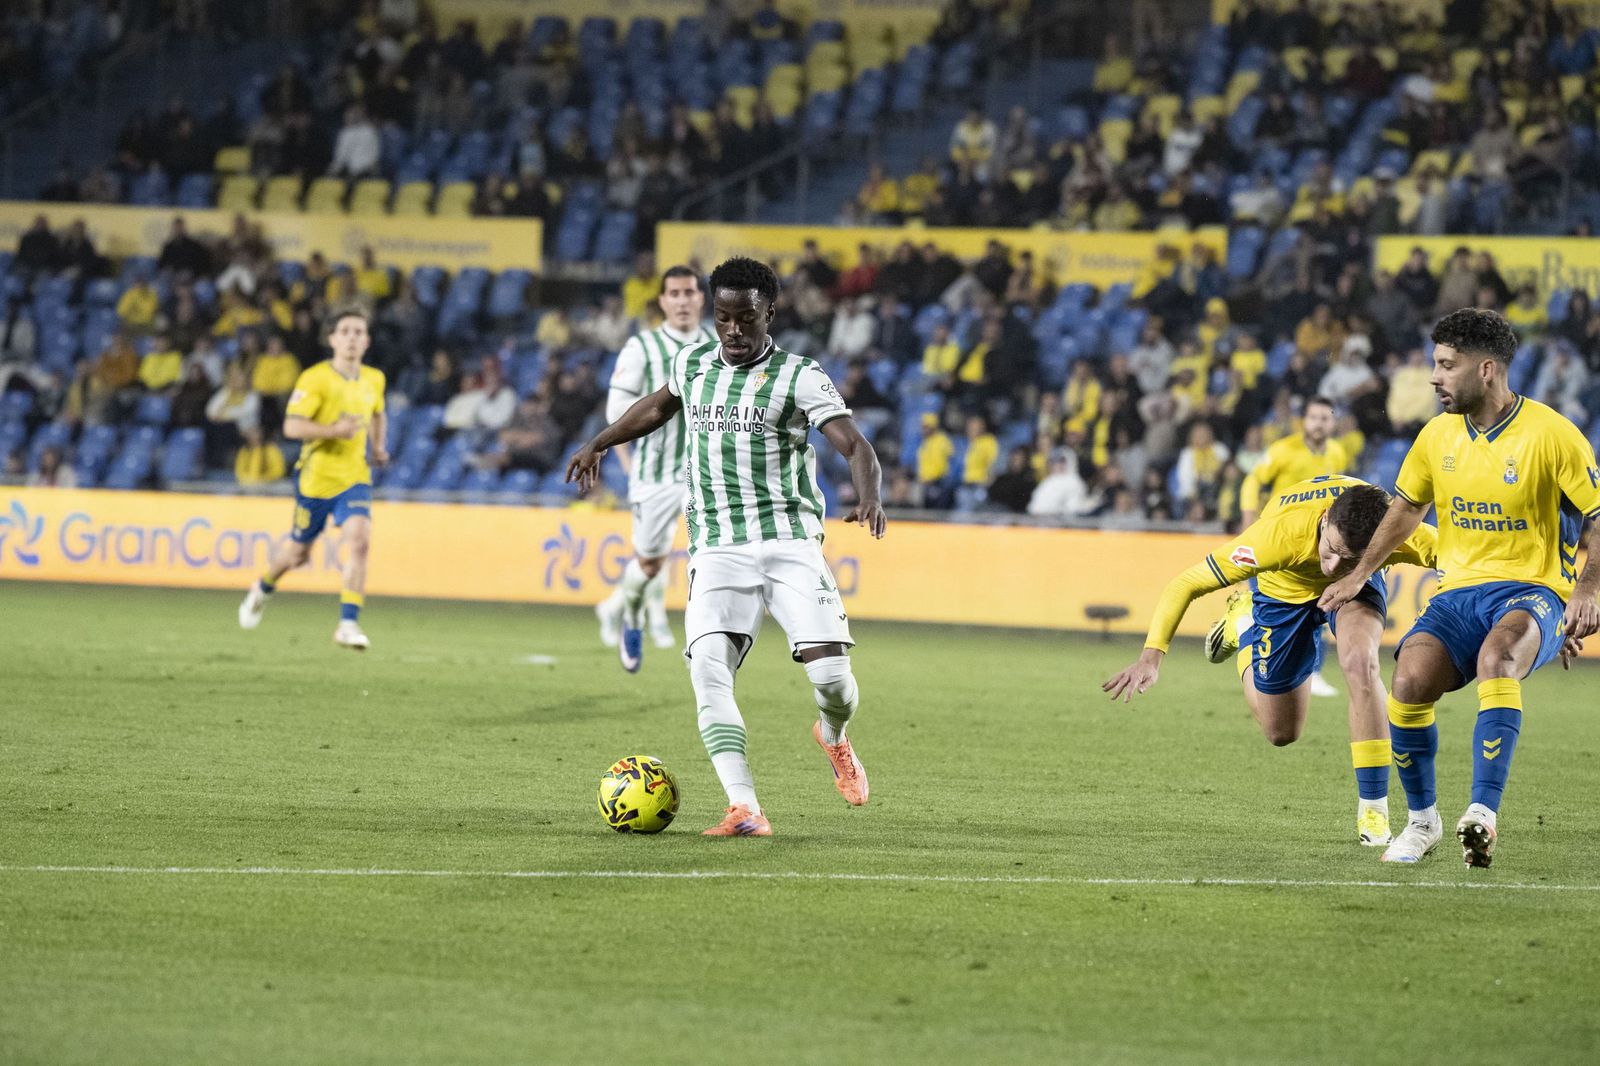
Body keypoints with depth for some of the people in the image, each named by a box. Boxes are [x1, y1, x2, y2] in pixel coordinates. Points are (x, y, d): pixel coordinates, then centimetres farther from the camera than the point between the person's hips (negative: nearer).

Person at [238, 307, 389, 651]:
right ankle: (263, 588, 44)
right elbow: (291, 426, -19)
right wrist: (333, 430, -31)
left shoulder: (374, 380, 5)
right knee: (299, 552, 10)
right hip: (316, 477, -3)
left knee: (359, 540, -20)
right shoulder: (315, 378, -13)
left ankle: (348, 623, -19)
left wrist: (379, 446, 12)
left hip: (355, 477, 3)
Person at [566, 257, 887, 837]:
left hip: (790, 543, -3)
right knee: (708, 665, -22)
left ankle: (833, 736, 24)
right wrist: (599, 443, 41)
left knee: (831, 675, -15)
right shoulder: (692, 365, 12)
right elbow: (659, 405, 36)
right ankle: (744, 809, -25)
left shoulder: (799, 377, -2)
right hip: (718, 550, 3)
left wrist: (869, 499, -32)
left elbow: (855, 446, -13)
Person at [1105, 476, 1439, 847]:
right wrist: (1151, 656, -45)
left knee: (1361, 662, -32)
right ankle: (1243, 623, 34)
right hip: (1281, 590, 0)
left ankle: (1374, 808, -19)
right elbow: (1186, 584, -36)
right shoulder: (1281, 534, -44)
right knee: (1281, 732, 7)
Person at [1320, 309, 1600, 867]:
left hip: (1534, 590, -5)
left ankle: (1483, 811, -42)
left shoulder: (1552, 434, -9)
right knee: (1410, 679, -24)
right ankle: (1422, 820, -1)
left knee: (1497, 655, -39)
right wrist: (1360, 573, 23)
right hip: (1459, 591, 5)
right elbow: (1407, 506, 25)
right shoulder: (1439, 434, 7)